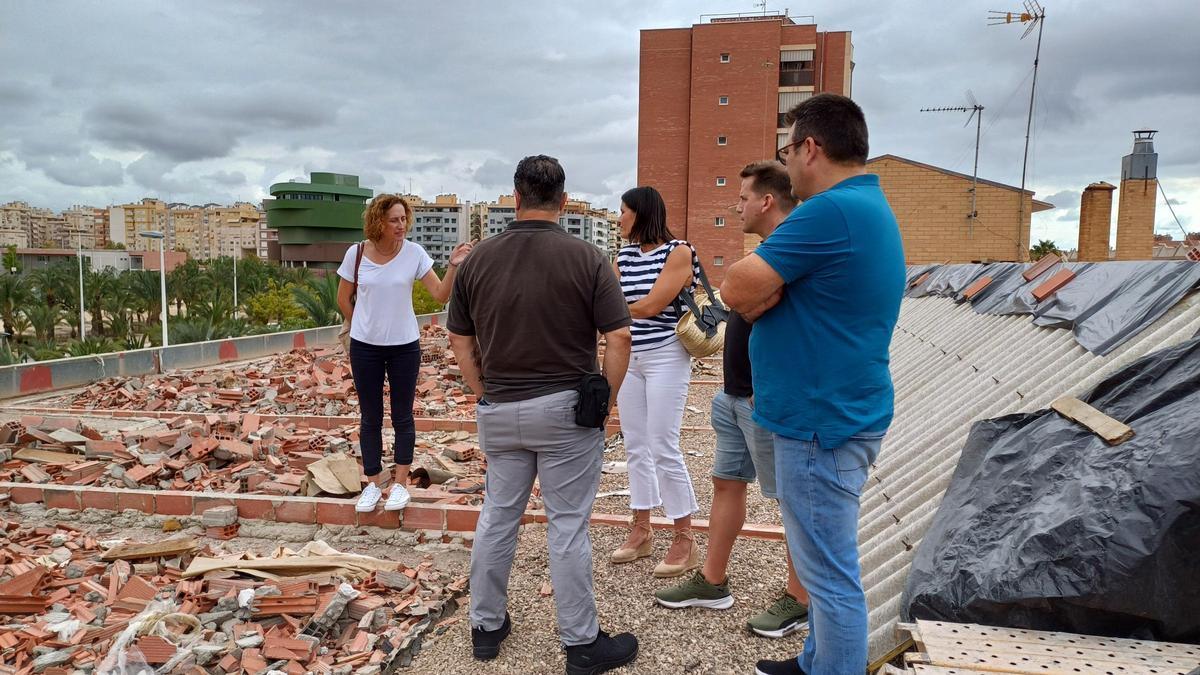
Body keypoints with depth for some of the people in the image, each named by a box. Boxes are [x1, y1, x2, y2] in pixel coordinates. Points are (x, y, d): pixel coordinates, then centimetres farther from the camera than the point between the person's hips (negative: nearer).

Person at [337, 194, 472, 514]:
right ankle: (373, 483, 23)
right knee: (370, 418, 10)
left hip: (404, 346, -1)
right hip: (365, 347, 1)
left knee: (402, 416, 8)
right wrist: (364, 328, 9)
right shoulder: (357, 253, -7)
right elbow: (343, 299, 6)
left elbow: (440, 294, -15)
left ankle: (400, 483, 20)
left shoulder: (414, 253, -10)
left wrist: (453, 266, -30)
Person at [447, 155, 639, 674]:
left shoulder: (478, 258, 1)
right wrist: (604, 401, 1)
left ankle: (486, 626, 31)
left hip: (498, 411, 4)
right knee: (567, 528, 5)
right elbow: (619, 339, -11)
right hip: (565, 409, -3)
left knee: (496, 518, 17)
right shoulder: (585, 257, -9)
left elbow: (460, 342, 7)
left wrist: (486, 395, 14)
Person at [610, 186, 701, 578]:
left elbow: (651, 306, -17)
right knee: (635, 446, 10)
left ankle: (686, 542, 5)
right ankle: (640, 531, 23)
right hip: (629, 358, 7)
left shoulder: (678, 252, -10)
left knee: (663, 448, -7)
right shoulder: (623, 256, 9)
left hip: (666, 357, -7)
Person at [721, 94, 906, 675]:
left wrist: (765, 288, -1)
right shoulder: (870, 208, 13)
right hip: (839, 411, 11)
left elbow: (737, 289, -19)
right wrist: (771, 286, -7)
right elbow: (764, 297, 13)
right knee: (827, 565, 22)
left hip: (822, 421, -11)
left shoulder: (832, 211, -21)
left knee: (832, 575, 4)